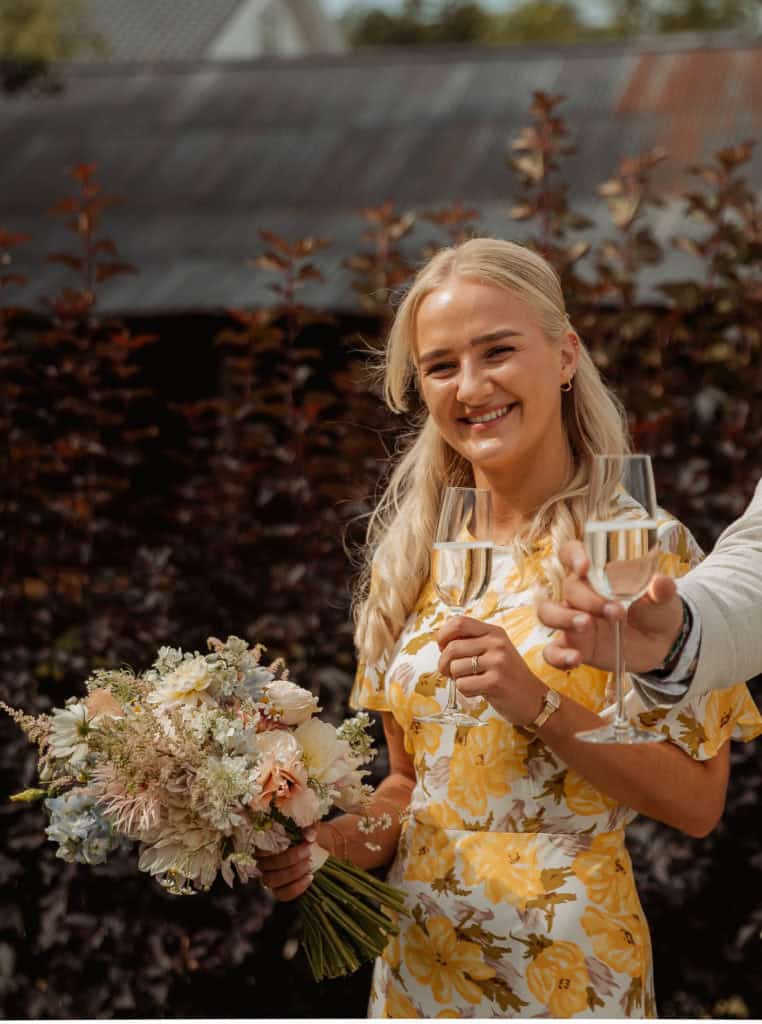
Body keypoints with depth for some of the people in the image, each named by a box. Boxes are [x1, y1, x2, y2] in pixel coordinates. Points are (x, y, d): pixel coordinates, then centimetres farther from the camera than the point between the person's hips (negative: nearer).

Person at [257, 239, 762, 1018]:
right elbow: (413, 781, 11)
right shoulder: (410, 559, 3)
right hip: (417, 961, 5)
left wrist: (539, 705, -23)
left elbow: (697, 803, -12)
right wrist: (333, 843, -7)